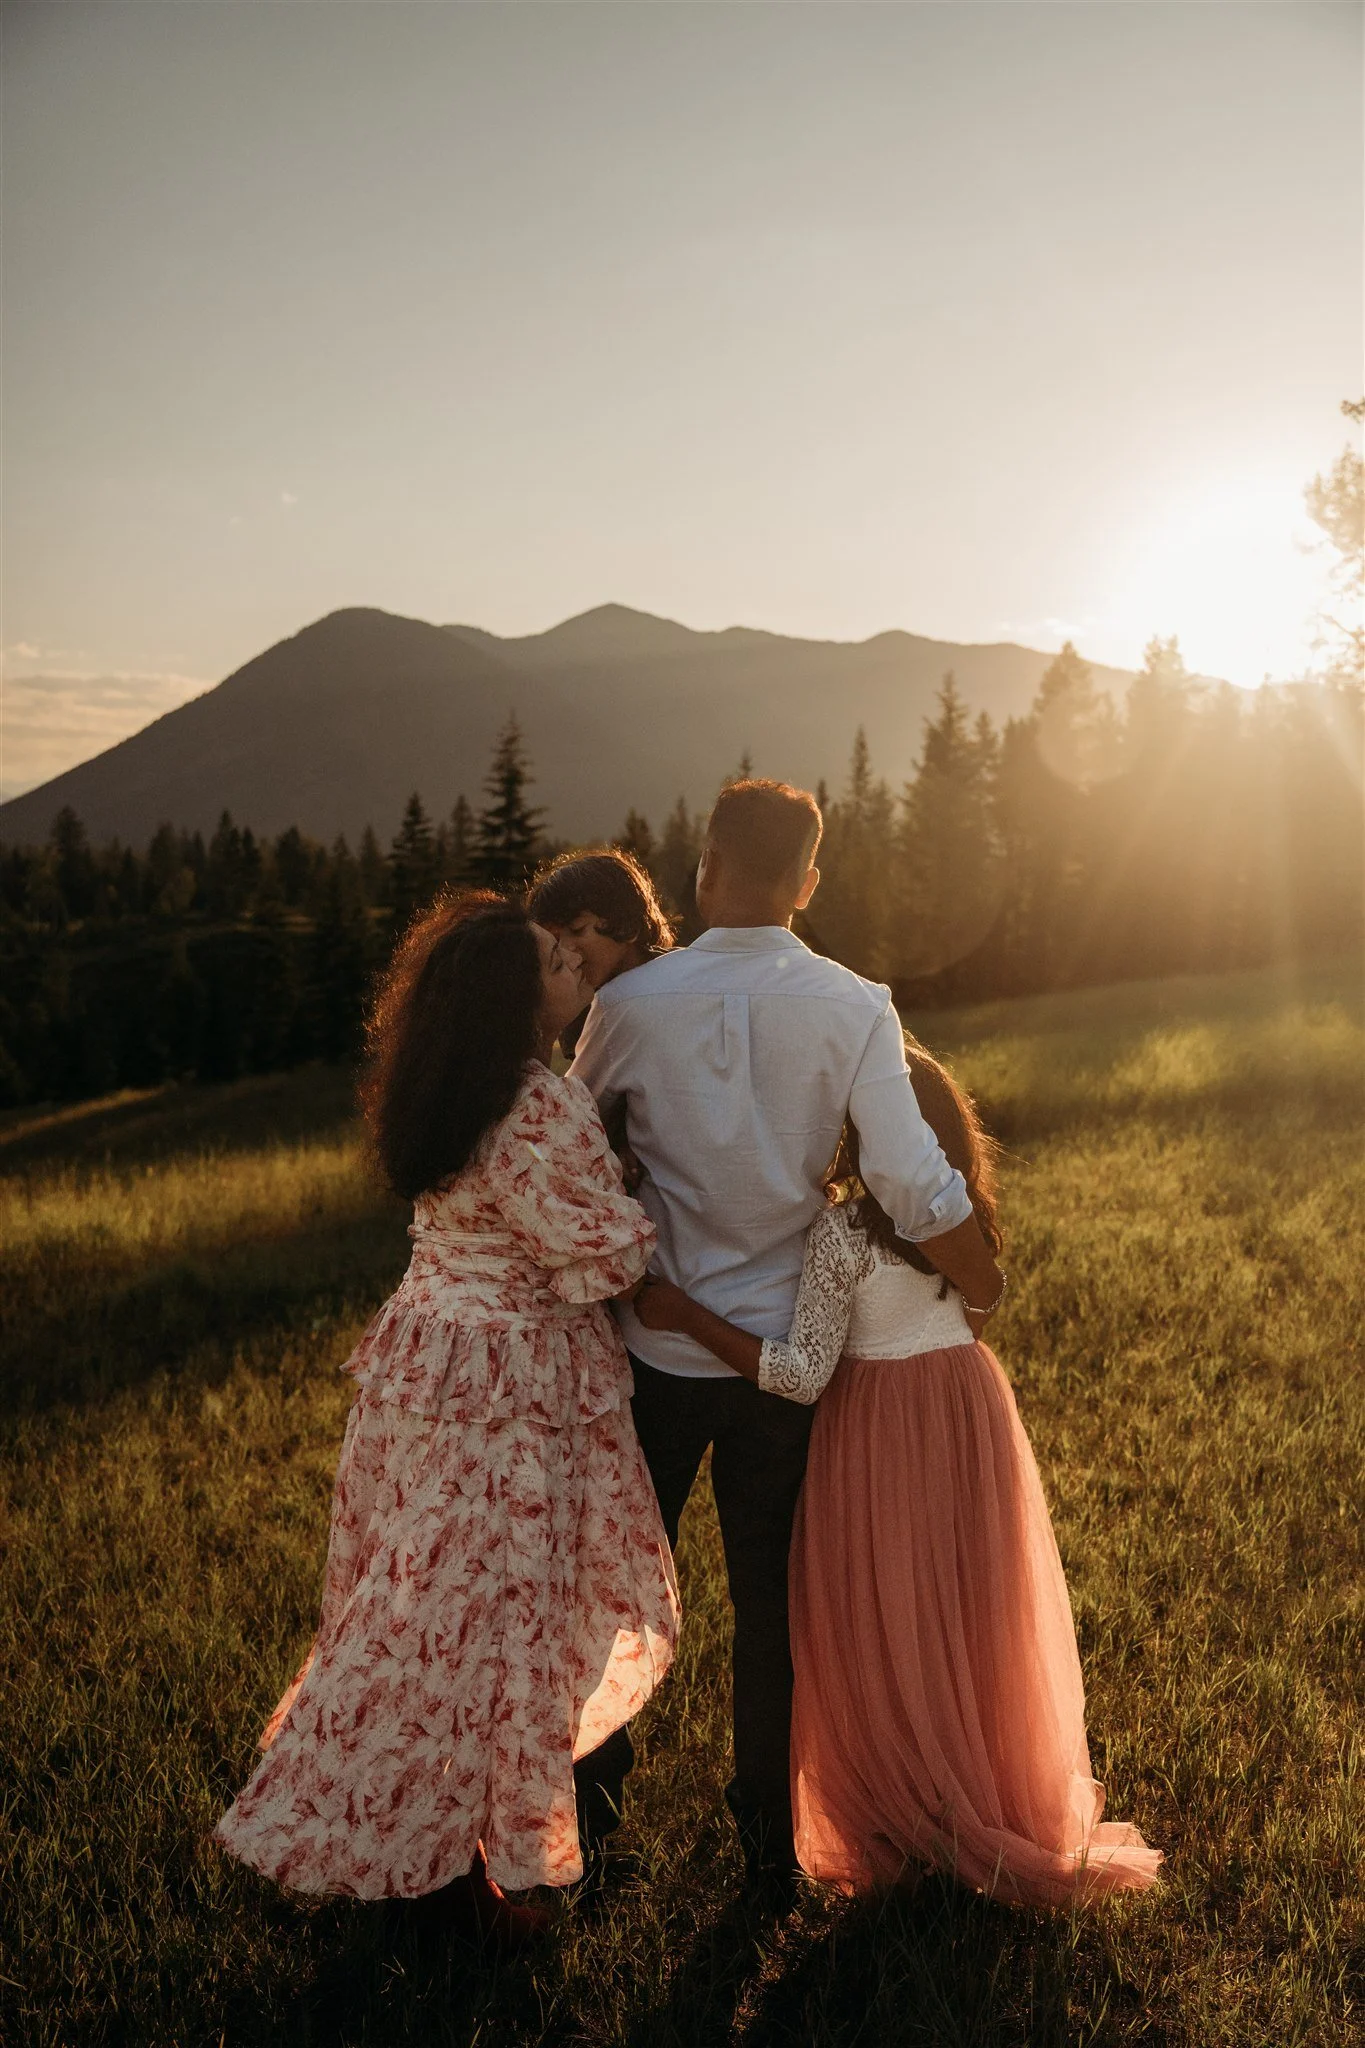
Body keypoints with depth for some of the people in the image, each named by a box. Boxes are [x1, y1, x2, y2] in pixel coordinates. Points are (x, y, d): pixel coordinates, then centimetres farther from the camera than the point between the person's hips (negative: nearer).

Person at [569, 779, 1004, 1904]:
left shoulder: (632, 1003, -12)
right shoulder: (855, 1007, -12)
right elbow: (916, 1188, -16)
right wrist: (987, 1286, 1)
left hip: (656, 1342, 0)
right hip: (783, 1346, 1)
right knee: (771, 1592, 16)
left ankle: (602, 1774, 40)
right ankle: (769, 1836, 29)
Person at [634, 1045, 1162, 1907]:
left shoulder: (842, 1231, -21)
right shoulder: (958, 1216, -2)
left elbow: (803, 1374, -22)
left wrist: (683, 1314, -21)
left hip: (879, 1426, -6)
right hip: (968, 1408, 6)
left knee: (882, 1636, 11)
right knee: (977, 1622, 20)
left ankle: (898, 1837, 26)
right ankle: (1010, 1819, 36)